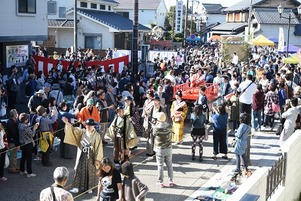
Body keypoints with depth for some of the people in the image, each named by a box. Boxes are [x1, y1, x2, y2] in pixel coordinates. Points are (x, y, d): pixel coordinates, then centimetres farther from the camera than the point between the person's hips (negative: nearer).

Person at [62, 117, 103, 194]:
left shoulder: (97, 135, -9)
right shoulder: (82, 132, 3)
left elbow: (99, 148, -10)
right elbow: (73, 129, -1)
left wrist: (97, 159, -13)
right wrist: (67, 123, -16)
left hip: (91, 156, -3)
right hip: (82, 155, 3)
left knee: (90, 172, 7)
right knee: (79, 170, 4)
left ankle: (89, 187, 21)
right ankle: (77, 187, 8)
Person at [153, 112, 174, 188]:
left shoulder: (157, 128, -20)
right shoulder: (169, 127, -10)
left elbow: (154, 134, -1)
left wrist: (156, 124, 3)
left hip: (160, 149, -3)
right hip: (168, 148, 3)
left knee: (160, 166, 7)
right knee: (169, 165, 14)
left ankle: (160, 182, 14)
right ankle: (171, 181, 20)